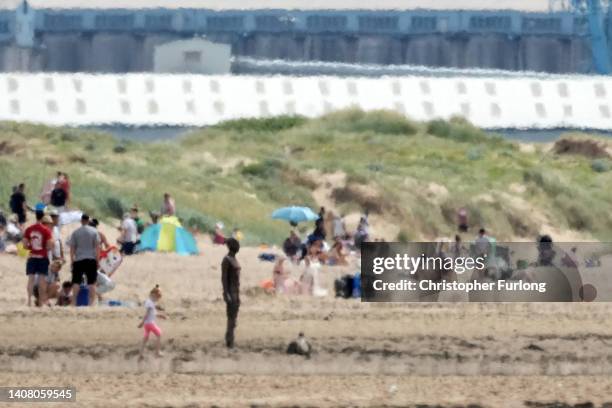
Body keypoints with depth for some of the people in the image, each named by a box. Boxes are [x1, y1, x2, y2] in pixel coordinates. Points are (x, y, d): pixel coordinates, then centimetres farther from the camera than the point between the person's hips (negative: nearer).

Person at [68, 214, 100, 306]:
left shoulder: (75, 233, 2)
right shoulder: (94, 232, 1)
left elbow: (72, 248, 2)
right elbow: (97, 247, -2)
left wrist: (72, 261, 7)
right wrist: (97, 260, 3)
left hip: (78, 260, 0)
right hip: (91, 260, 0)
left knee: (76, 282, 3)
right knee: (91, 282, 2)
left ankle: (74, 302, -1)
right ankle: (91, 302, -4)